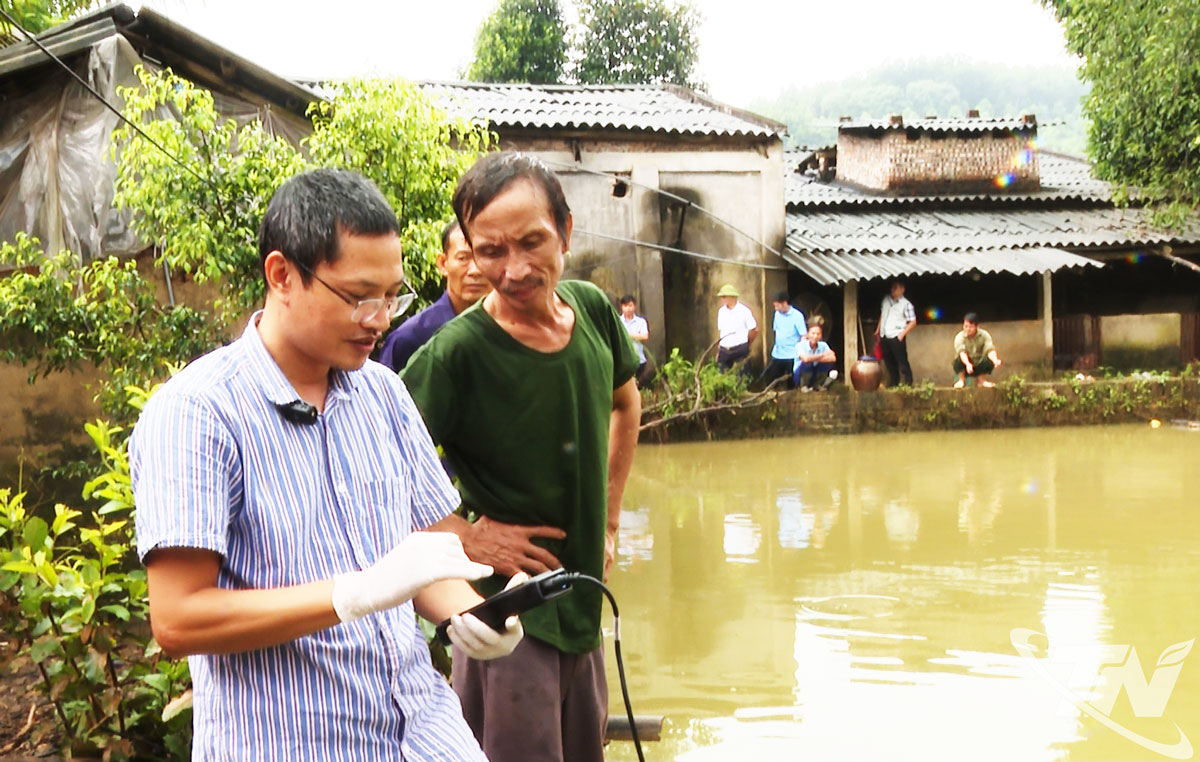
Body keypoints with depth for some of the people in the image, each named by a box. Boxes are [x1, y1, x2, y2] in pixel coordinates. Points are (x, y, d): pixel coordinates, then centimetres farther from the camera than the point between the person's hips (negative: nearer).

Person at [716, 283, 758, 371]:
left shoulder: (744, 311, -5)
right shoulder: (721, 311, 11)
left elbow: (754, 330, -1)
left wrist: (745, 345, 9)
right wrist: (718, 350, 13)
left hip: (740, 350, -5)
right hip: (724, 350, 5)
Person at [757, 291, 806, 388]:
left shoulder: (797, 316, -12)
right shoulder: (777, 314, 6)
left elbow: (803, 336, -12)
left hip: (791, 356, -6)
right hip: (777, 354, 6)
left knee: (792, 384, 3)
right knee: (770, 382, 8)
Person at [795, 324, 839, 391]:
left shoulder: (823, 345, -7)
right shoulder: (801, 345, -20)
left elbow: (833, 358, -23)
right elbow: (805, 358, -40)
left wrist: (814, 358, -31)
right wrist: (822, 355, -25)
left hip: (814, 376, 4)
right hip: (800, 376, -4)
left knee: (829, 360, -19)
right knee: (807, 363, -34)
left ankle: (818, 384, 1)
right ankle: (804, 385, -9)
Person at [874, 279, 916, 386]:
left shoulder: (906, 304, -8)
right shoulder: (886, 299, 9)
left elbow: (913, 322, -8)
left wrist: (902, 333, -15)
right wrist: (878, 329, 19)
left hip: (896, 337, -7)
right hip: (884, 336, 7)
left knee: (902, 361, -6)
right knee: (889, 361, 13)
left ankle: (908, 384, 0)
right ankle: (894, 384, 24)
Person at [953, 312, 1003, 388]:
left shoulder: (984, 335, -10)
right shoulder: (960, 337, -16)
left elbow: (990, 350, -24)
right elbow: (962, 352, -33)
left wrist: (995, 361, -47)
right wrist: (968, 364, -54)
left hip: (979, 367, 2)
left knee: (990, 360, -28)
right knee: (959, 360, -33)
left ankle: (981, 379, 2)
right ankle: (961, 380, -4)